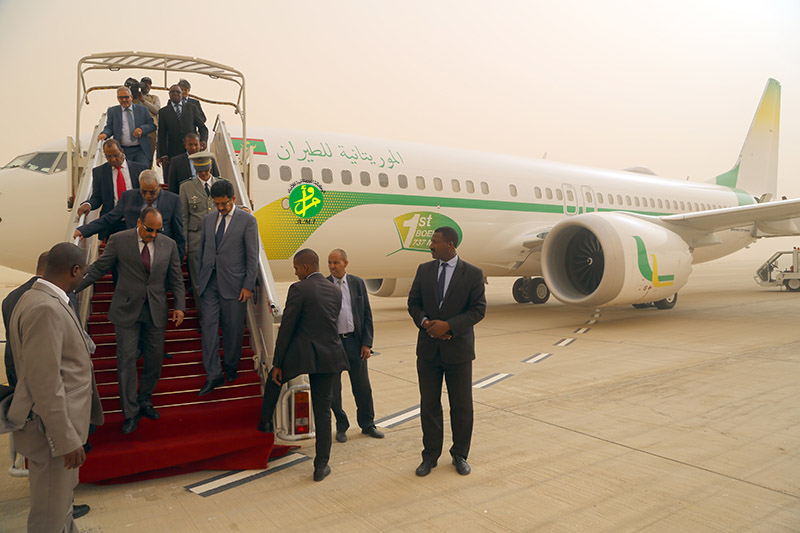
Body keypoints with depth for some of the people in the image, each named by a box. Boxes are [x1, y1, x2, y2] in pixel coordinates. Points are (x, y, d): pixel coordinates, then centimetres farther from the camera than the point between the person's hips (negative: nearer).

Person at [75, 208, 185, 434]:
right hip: (127, 310, -2)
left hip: (156, 311, 2)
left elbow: (176, 279, 6)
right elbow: (98, 269, 1)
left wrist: (180, 306, -3)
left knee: (154, 359, 9)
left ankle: (145, 402, 30)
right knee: (126, 360, -1)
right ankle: (131, 413, 10)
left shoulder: (169, 245, 1)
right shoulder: (118, 240, -5)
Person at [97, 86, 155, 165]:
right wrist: (104, 134, -13)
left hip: (141, 150, 0)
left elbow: (152, 125, 9)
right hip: (123, 151, 0)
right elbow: (109, 127, 10)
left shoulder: (142, 109, 11)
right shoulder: (112, 111, 13)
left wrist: (142, 129, -11)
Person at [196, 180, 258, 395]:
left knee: (233, 328, 5)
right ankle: (213, 374, 4)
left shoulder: (247, 220, -3)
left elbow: (253, 256, -5)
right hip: (209, 281, 4)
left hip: (233, 283, -3)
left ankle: (231, 367, 25)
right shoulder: (208, 219, 11)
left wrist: (248, 285, -9)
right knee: (209, 325, -2)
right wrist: (199, 280, 12)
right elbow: (202, 250, 16)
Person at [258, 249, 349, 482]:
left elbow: (286, 328, -10)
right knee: (323, 411, 11)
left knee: (274, 380, 28)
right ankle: (321, 466, 16)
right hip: (328, 357, 5)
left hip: (299, 356, -5)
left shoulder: (298, 289, -10)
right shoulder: (335, 291, 10)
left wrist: (277, 363, -4)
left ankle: (265, 421, 45)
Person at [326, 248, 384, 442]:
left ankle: (367, 424, 27)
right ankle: (341, 427, 25)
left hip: (354, 341, 2)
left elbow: (367, 315, 4)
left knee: (362, 387, 10)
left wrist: (367, 343, -2)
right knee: (333, 389, 7)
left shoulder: (358, 283, 3)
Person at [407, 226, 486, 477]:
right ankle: (430, 456, 24)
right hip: (428, 349, 3)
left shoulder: (473, 274, -5)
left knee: (462, 406, 8)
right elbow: (413, 303, 7)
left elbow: (478, 310, -8)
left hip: (458, 348, -2)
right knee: (429, 405, 9)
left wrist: (448, 325, -19)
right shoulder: (424, 270, 4)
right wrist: (425, 322, -13)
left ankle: (460, 455, 27)